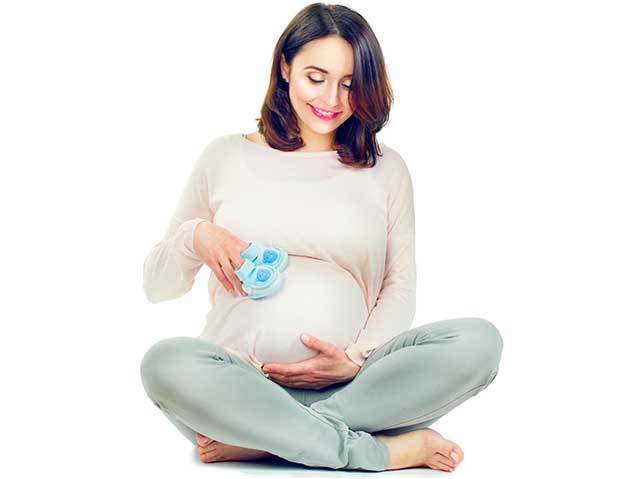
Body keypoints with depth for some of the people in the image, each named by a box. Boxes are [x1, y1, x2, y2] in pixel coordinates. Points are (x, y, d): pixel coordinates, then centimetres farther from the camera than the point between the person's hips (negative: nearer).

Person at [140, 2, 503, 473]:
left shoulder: (386, 168, 15)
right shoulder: (226, 156, 13)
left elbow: (400, 288, 8)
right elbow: (157, 285, 16)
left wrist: (356, 359, -11)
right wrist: (195, 237, -6)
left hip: (348, 388, 1)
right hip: (241, 384, -1)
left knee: (479, 340, -24)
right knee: (166, 362, -33)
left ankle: (257, 440, -25)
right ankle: (387, 450, -27)